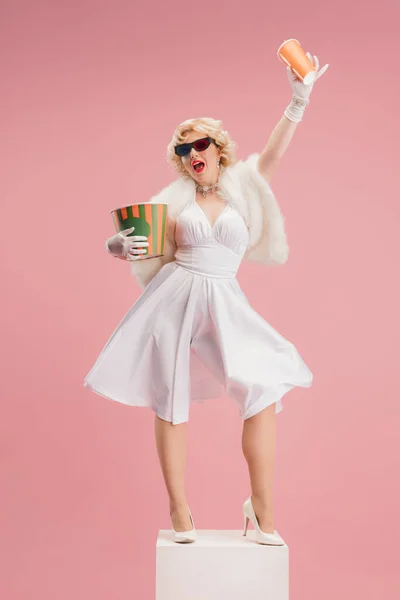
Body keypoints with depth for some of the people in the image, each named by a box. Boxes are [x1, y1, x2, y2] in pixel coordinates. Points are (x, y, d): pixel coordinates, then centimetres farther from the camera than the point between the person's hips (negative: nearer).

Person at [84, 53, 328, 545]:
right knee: (170, 404, 2)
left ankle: (262, 508, 2)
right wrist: (124, 246, -16)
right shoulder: (173, 200, 7)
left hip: (224, 304, 1)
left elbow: (273, 154, -5)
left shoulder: (241, 188, 9)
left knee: (264, 391, -10)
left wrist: (299, 101, -15)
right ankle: (178, 509, 15)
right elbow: (118, 242, 7)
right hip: (174, 299, 0)